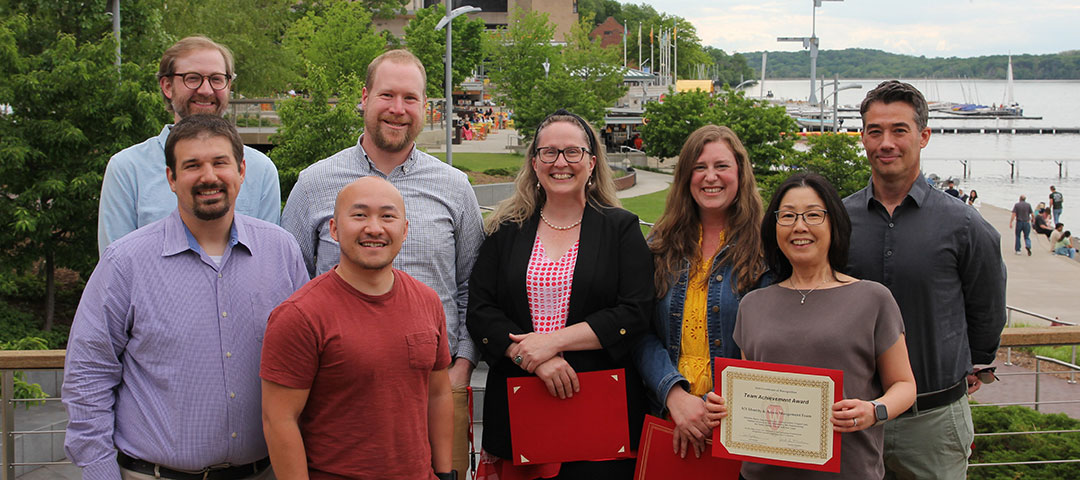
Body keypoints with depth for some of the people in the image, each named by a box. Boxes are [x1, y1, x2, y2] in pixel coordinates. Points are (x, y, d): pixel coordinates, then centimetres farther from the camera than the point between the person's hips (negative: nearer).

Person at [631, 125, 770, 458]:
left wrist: (711, 407, -18)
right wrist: (674, 395, -17)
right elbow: (641, 332, -1)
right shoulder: (661, 245, 5)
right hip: (665, 412, 3)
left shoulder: (764, 248, -5)